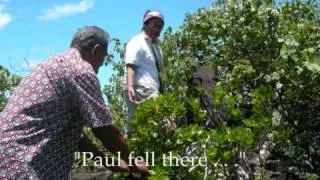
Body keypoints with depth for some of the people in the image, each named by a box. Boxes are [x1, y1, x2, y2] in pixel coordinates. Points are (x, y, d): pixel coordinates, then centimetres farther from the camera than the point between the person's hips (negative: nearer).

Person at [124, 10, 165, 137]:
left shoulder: (155, 45, 25)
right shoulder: (137, 42, -4)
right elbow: (131, 66, -17)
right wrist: (130, 86, -31)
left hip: (150, 89, 10)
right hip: (141, 89, -10)